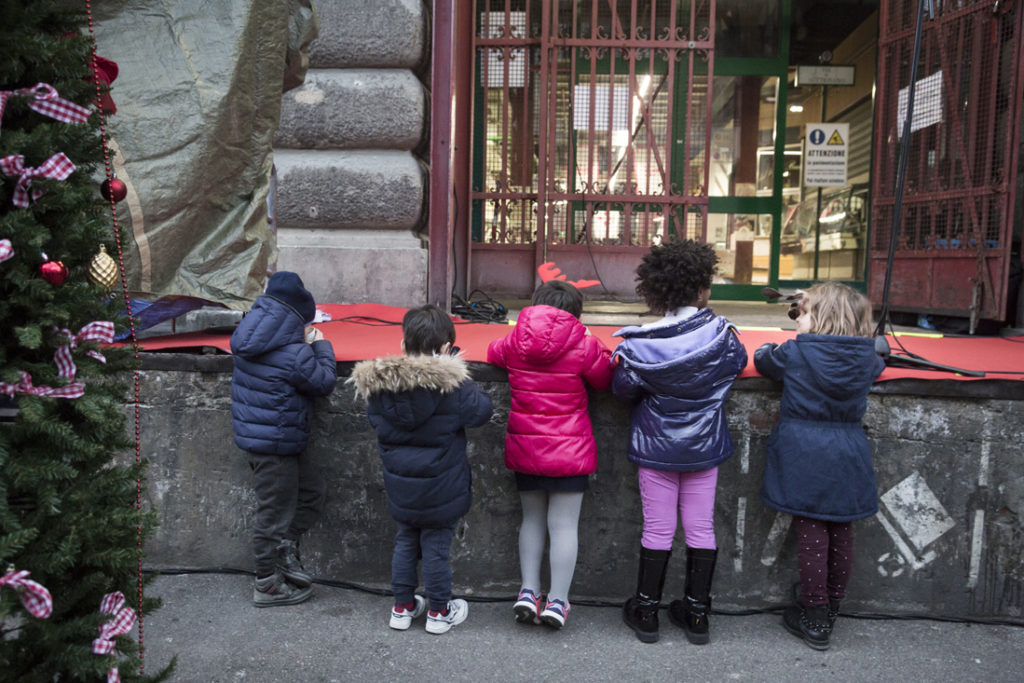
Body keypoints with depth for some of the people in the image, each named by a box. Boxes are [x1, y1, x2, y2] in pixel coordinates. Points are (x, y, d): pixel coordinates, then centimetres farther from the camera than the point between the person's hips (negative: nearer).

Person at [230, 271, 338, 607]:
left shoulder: (250, 336, 1)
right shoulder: (293, 355, -25)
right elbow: (324, 382, -11)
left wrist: (305, 342, 7)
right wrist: (320, 345, 1)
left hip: (253, 431, 9)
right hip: (275, 443, -9)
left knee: (312, 490, 19)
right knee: (275, 513, 5)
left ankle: (285, 550, 22)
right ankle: (268, 585, 20)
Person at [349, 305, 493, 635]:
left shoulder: (377, 383, -7)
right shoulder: (452, 384, -22)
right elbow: (482, 410, -8)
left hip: (400, 487, 4)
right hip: (441, 490, -4)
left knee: (405, 542, 20)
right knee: (436, 547, 10)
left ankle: (403, 606, 32)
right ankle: (439, 611, 25)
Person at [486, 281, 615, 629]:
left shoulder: (513, 343, -2)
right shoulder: (584, 346, -11)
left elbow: (493, 352, 18)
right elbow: (606, 379, 1)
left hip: (524, 448, 3)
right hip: (569, 452, -3)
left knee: (532, 518, 19)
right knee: (564, 524, 6)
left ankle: (528, 591, 18)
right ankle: (557, 600, 13)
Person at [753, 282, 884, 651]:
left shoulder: (794, 353, -9)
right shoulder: (867, 358, 2)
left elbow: (762, 358, 9)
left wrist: (775, 349, 28)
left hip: (804, 453, -4)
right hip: (847, 454, 4)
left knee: (811, 531, 1)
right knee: (840, 531, 13)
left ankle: (815, 620, 10)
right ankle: (830, 610, 28)